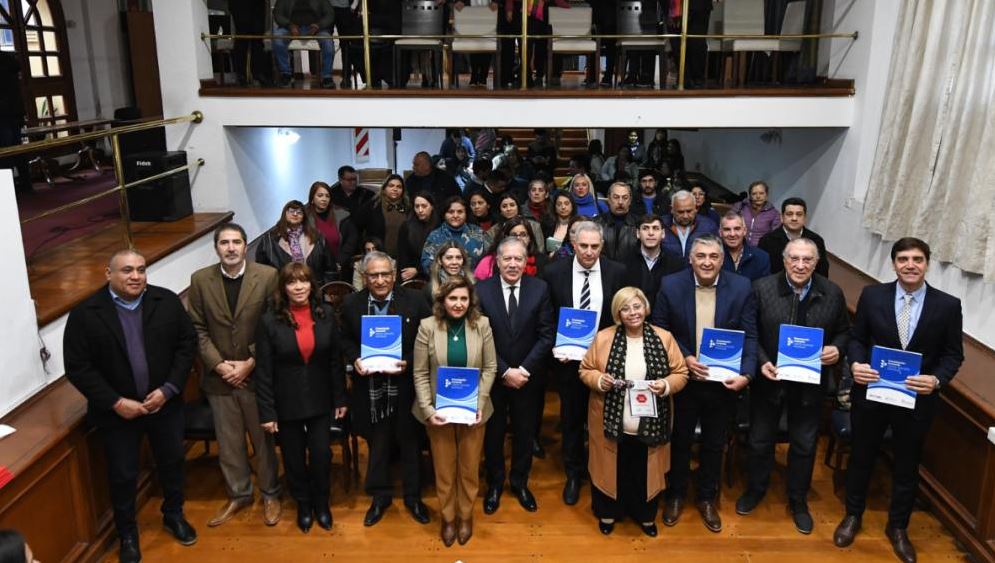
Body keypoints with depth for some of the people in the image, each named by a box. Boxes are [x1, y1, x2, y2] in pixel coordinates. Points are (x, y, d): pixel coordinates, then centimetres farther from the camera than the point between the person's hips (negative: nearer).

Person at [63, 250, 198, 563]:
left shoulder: (167, 302, -7)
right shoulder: (84, 315, -13)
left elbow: (187, 343, -3)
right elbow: (77, 368, -12)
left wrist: (168, 389, -12)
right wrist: (115, 402, -17)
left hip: (165, 403, 2)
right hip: (116, 411, -2)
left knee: (172, 462, 19)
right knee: (122, 475, 12)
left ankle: (174, 515, 44)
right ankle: (127, 534, 35)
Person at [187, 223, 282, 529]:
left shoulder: (267, 276, -10)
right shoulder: (200, 280, -2)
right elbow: (197, 329, 0)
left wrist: (250, 363, -13)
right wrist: (219, 364, -10)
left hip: (257, 374, -2)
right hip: (219, 376, 2)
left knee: (263, 439, 12)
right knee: (228, 442, 15)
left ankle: (270, 494, 32)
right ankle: (238, 495, 35)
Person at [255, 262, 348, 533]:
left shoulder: (326, 314, -5)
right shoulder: (270, 321, -10)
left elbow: (336, 360, 0)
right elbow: (263, 371, -8)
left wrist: (340, 399, 0)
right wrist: (267, 412, -9)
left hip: (320, 401, 1)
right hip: (287, 404, -1)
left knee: (321, 455, 4)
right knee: (294, 458, 12)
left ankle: (321, 503, 31)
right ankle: (303, 505, 36)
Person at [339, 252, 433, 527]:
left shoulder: (414, 301, -8)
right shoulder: (351, 304, -1)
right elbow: (345, 339, 8)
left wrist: (408, 362, -18)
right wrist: (354, 359, -10)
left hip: (406, 387, -1)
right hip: (370, 388, 1)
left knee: (410, 442, 13)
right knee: (377, 443, 14)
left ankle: (413, 496, 33)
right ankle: (380, 496, 35)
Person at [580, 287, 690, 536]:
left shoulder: (664, 338, -2)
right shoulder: (603, 337, -5)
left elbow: (681, 373, 1)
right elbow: (585, 370, 2)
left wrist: (666, 385, -19)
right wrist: (599, 380, -19)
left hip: (649, 425, 1)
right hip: (612, 423, -1)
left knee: (645, 471, 16)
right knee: (610, 469, 14)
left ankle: (645, 515, 40)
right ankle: (607, 512, 38)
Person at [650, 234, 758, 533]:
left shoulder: (741, 287, -10)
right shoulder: (671, 285, -11)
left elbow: (750, 336, -7)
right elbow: (659, 330, -5)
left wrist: (746, 374, -20)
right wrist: (684, 358, -17)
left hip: (723, 382, 1)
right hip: (683, 379, -1)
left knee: (714, 444, 18)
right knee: (680, 441, 17)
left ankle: (707, 498, 39)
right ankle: (675, 495, 38)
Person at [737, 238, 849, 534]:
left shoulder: (832, 293, -6)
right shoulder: (762, 288, -11)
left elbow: (844, 331, 5)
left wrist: (837, 349, -15)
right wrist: (761, 361, -19)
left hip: (811, 382, 1)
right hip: (769, 378, -1)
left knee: (804, 445, 15)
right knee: (760, 440, 16)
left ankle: (798, 500, 37)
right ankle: (756, 489, 41)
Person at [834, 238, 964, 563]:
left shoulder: (948, 305, -6)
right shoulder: (872, 295, -6)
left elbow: (953, 354, -2)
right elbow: (856, 338, 0)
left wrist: (937, 380, -20)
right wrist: (856, 363, -20)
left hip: (917, 400, 0)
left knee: (907, 466, 16)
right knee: (861, 457, 16)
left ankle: (898, 527, 38)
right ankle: (853, 516, 39)